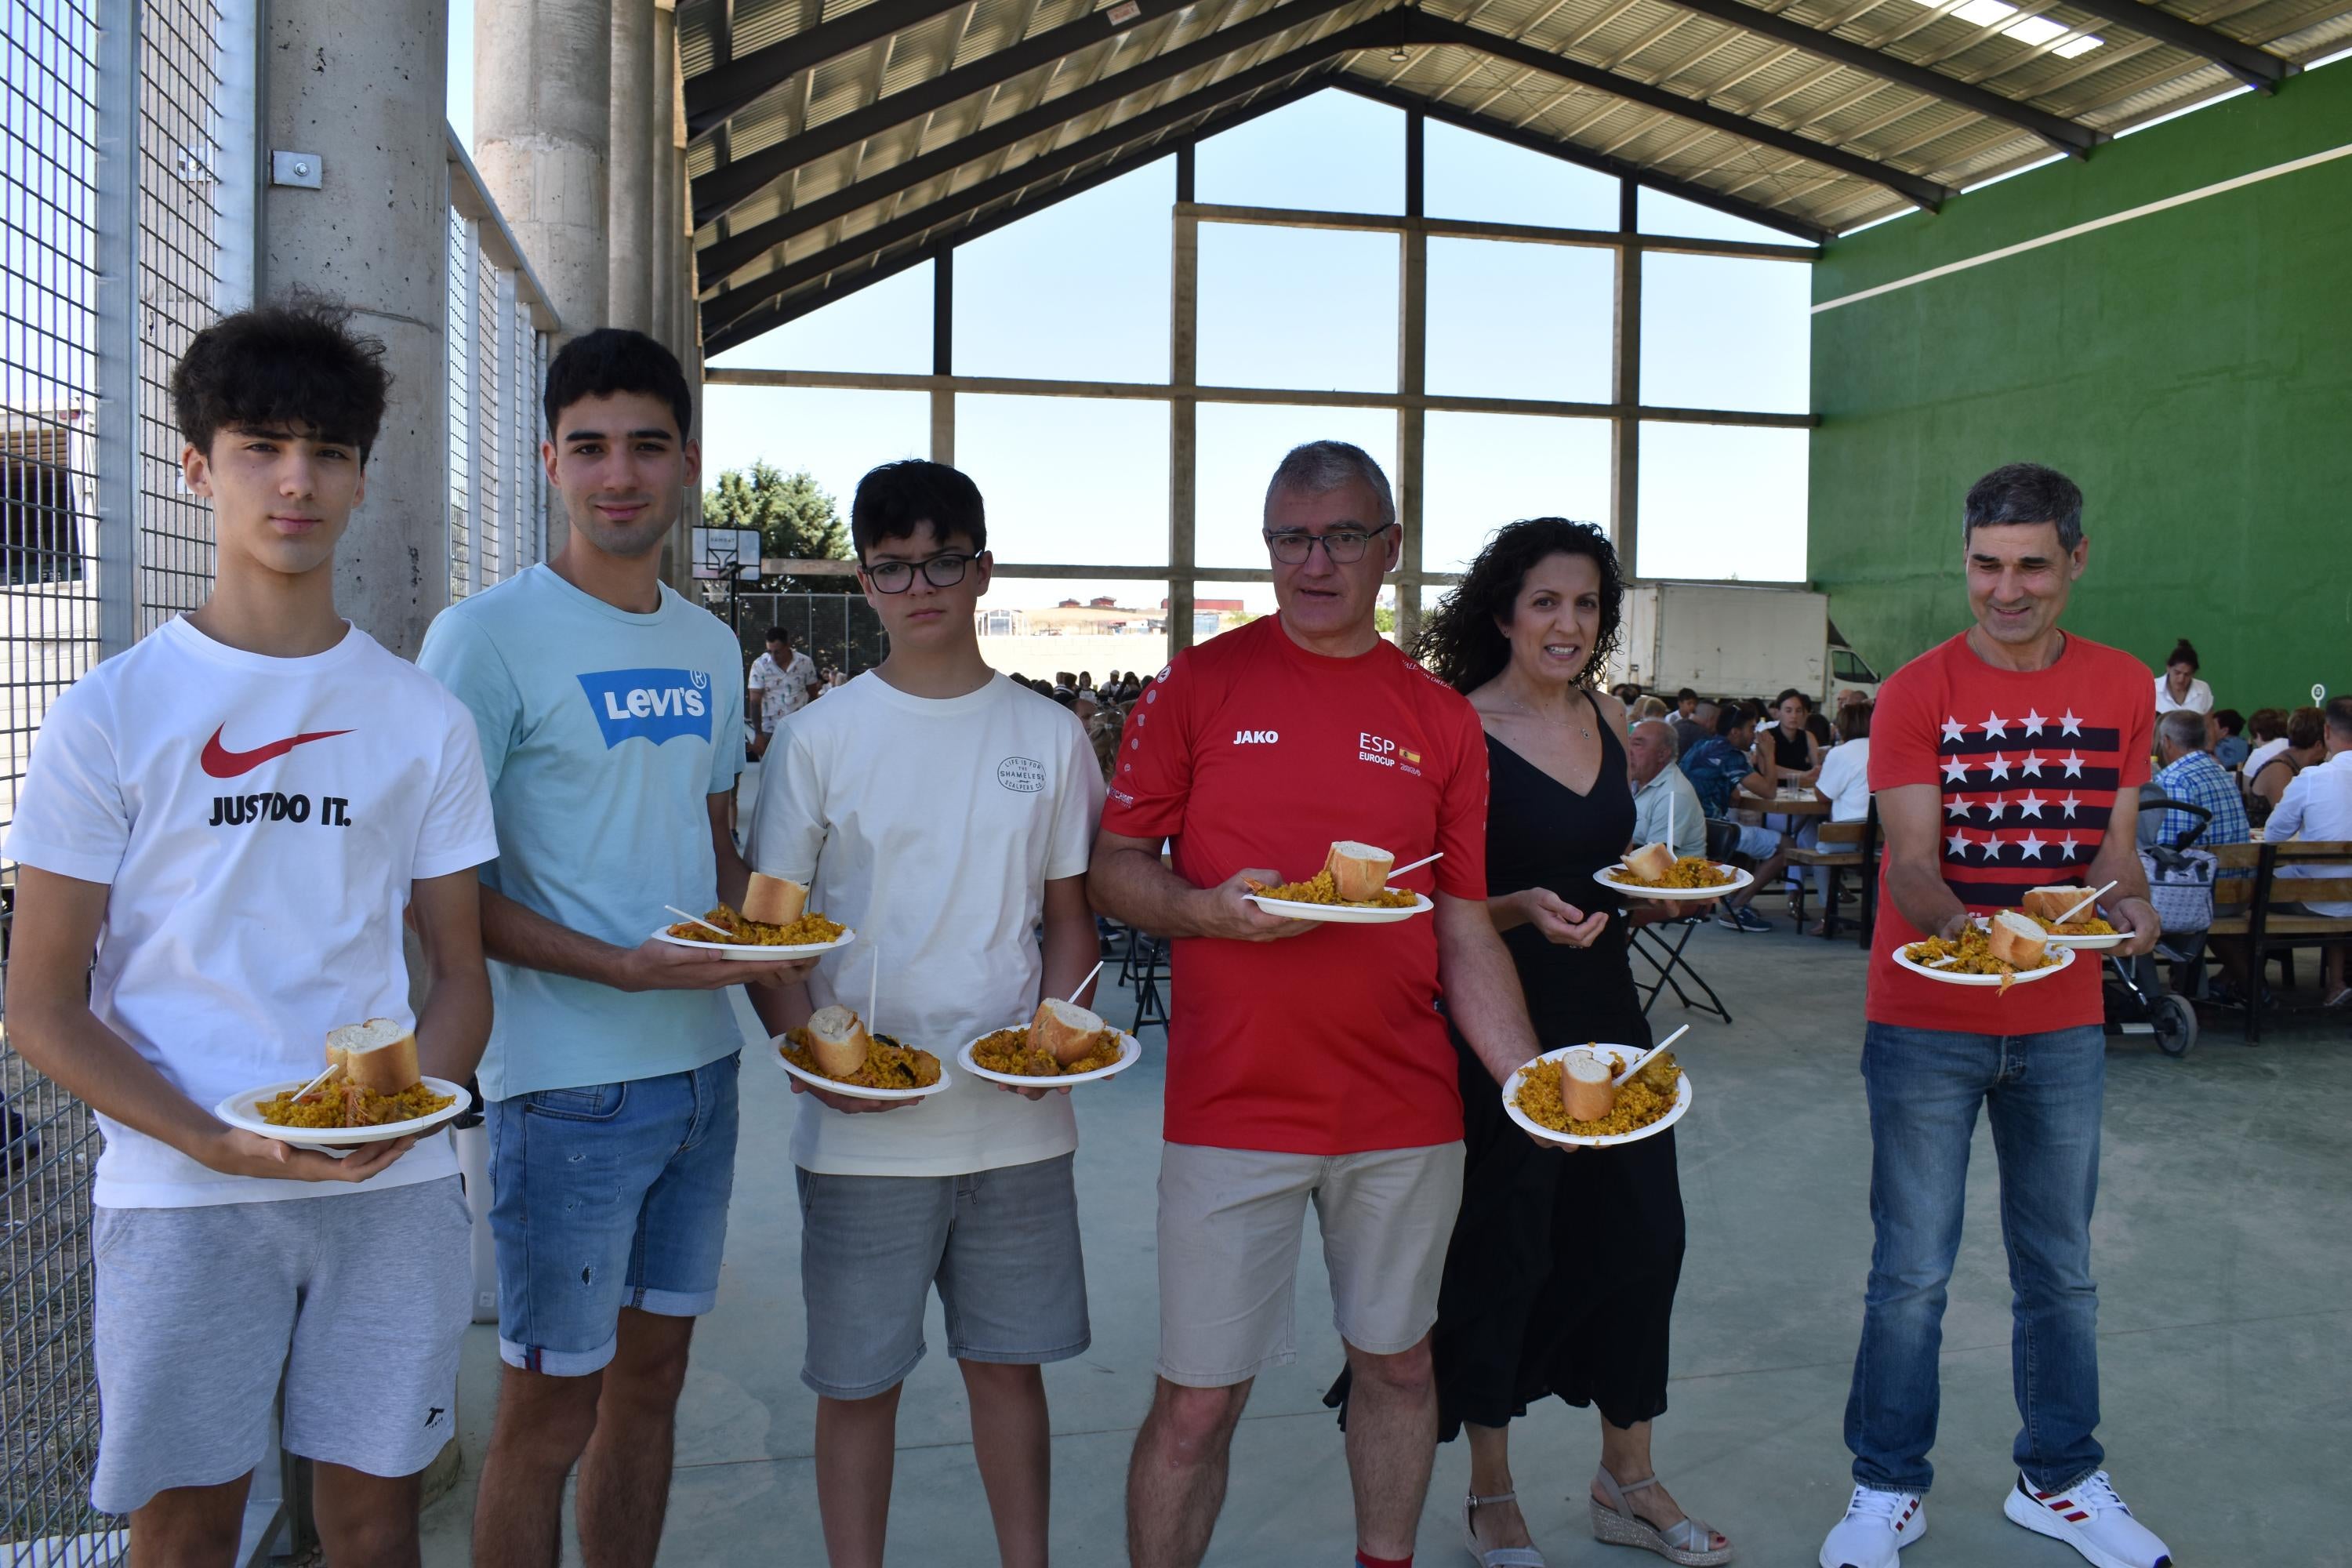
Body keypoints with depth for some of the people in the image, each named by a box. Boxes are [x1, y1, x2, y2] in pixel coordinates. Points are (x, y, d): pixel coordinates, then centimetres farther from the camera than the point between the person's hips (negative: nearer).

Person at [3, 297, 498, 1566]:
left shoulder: (423, 720, 7)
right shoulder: (111, 715, -1)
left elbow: (460, 979, 9)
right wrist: (217, 1141, -16)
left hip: (393, 1185, 2)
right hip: (180, 1191, -2)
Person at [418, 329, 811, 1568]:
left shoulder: (711, 646, 10)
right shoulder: (487, 636, -10)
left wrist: (768, 958, -1)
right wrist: (620, 967, -22)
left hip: (702, 1064, 6)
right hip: (568, 1081, -6)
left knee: (652, 1380, 17)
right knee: (549, 1410, 5)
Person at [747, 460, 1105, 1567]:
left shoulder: (1049, 736, 5)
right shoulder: (820, 738, -1)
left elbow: (1070, 915, 9)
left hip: (1017, 1115, 2)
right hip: (863, 1127, -1)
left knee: (1009, 1359, 14)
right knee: (857, 1378, 9)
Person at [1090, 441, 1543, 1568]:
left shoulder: (1441, 720, 5)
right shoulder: (1200, 684, 0)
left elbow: (1466, 937, 6)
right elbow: (1113, 870, 1)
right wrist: (1207, 908, -18)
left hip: (1405, 1117, 3)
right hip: (1232, 1108, -2)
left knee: (1397, 1363, 18)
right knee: (1195, 1403, 4)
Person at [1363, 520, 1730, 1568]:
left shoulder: (1610, 723, 8)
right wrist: (1520, 910, -27)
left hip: (1606, 1011, 6)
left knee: (1643, 1237, 10)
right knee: (1503, 1254, 4)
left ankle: (1626, 1480, 30)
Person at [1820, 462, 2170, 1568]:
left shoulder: (2124, 689, 4)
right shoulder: (1917, 692, -7)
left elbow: (2114, 844, 6)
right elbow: (1910, 860, -13)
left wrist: (2122, 903, -17)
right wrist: (1964, 927, -34)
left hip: (2063, 1026, 3)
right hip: (1927, 1023, -3)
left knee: (2060, 1268, 15)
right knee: (1911, 1271, 3)